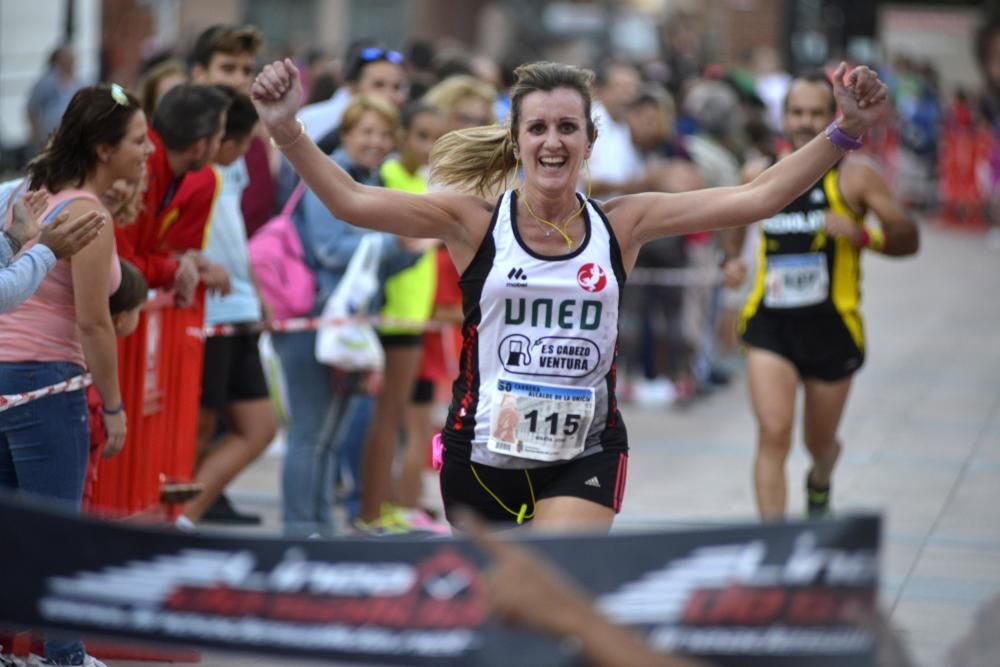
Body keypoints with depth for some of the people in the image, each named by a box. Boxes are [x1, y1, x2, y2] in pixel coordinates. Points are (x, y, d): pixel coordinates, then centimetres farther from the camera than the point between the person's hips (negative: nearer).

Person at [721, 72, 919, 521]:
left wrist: (862, 235, -24)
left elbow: (908, 240, -6)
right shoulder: (764, 175, 5)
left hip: (831, 325, -1)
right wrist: (731, 257, 9)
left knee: (820, 444, 16)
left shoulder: (854, 175, -5)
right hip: (770, 321, 1)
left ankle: (819, 484, 53)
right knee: (773, 435, -17)